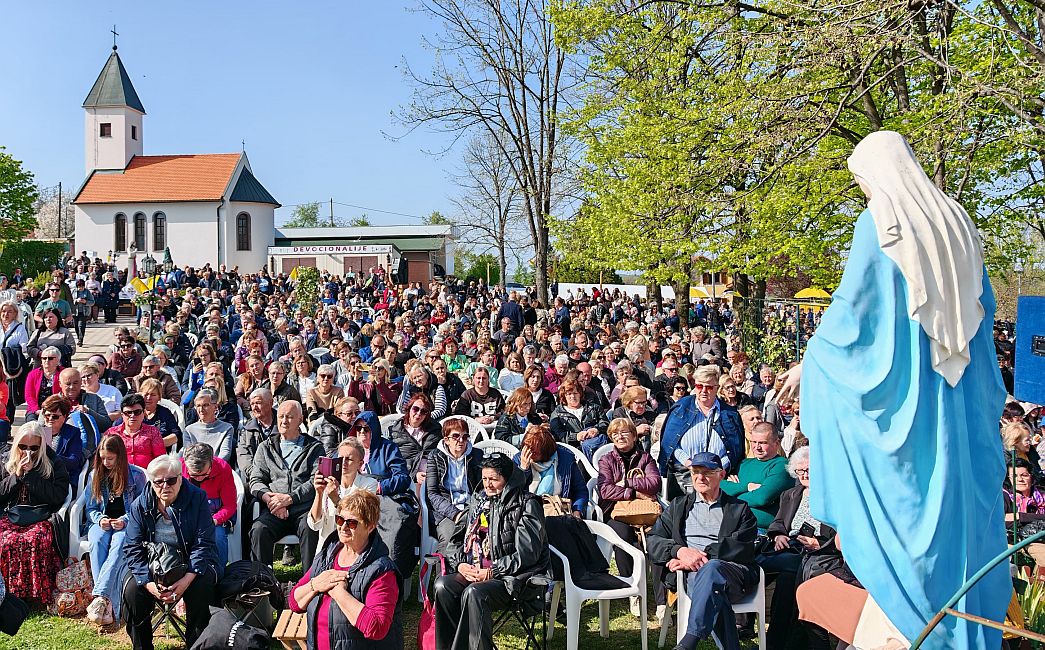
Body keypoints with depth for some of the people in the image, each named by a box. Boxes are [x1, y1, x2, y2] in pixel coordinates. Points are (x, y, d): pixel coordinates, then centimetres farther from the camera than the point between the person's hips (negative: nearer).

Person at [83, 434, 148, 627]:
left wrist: (125, 521, -15)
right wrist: (100, 519, -9)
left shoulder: (136, 475, 1)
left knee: (119, 543, -38)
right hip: (101, 523, 2)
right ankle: (109, 605, -43)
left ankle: (99, 597, -48)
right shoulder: (94, 475, 11)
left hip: (127, 524, -2)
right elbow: (90, 508, 13)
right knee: (98, 541, -34)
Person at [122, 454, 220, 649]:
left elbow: (203, 544, -13)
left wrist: (187, 580, -27)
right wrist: (148, 583, -23)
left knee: (201, 585, -32)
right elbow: (132, 549, -7)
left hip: (192, 563, -2)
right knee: (132, 591, -25)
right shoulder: (139, 506, -2)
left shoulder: (197, 498, -8)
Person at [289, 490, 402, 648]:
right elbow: (295, 603, 11)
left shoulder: (381, 570, -11)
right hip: (316, 646, 5)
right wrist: (315, 585, -7)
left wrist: (338, 592, -17)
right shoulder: (326, 556, 9)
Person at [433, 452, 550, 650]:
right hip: (472, 572, 6)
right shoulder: (478, 500, 16)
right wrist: (460, 564, -2)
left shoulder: (526, 505, -5)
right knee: (443, 585, -22)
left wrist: (492, 571, -16)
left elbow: (526, 554, -13)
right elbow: (456, 539, 18)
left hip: (513, 577, -6)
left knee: (474, 592, -34)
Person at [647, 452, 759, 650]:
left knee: (711, 568, -38)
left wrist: (701, 555, -9)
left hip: (733, 571, -1)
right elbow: (652, 540, 13)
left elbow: (743, 548, 2)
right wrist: (680, 550, -8)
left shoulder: (740, 509, 20)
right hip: (692, 574, 1)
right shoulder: (679, 506, 26)